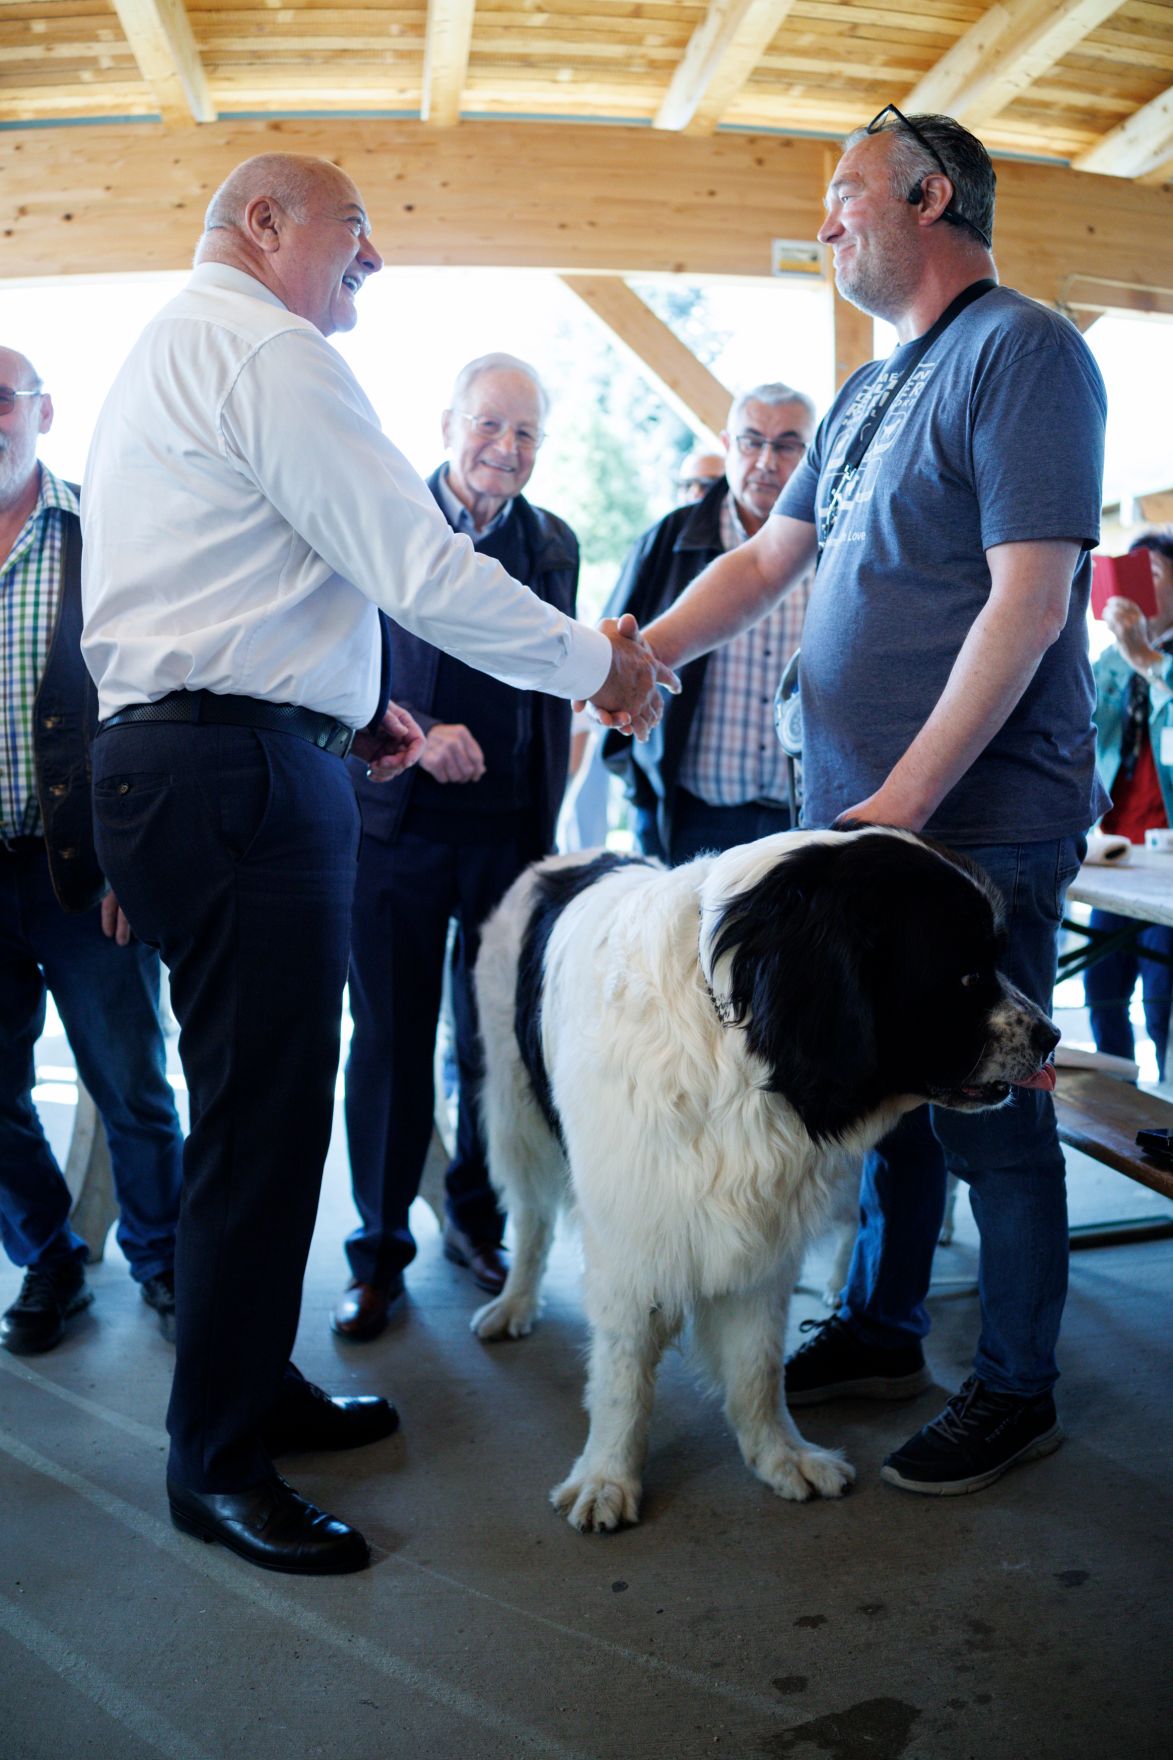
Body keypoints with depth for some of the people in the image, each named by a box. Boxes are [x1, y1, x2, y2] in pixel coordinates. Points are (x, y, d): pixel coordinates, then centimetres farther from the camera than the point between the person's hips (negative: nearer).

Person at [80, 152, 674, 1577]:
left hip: (178, 759, 11)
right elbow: (420, 569, -14)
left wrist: (342, 708, 23)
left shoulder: (161, 355, 26)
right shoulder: (260, 346, -8)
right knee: (263, 1116, -5)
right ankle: (216, 1460, 8)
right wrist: (595, 665, -3)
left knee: (261, 1105, 15)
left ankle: (254, 1390, 28)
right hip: (239, 777, -11)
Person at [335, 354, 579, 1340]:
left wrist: (547, 822, 10)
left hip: (510, 831, 3)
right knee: (391, 1038, 4)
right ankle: (380, 1249, 18)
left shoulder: (554, 543, 11)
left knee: (498, 1038, 9)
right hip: (399, 825, -3)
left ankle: (479, 1219, 28)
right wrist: (416, 735, -18)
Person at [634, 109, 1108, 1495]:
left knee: (983, 1108, 1)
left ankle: (1014, 1392, 18)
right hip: (860, 811, 8)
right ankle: (879, 1331, 31)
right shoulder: (869, 391, 18)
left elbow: (1029, 605, -17)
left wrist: (906, 800, -20)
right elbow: (765, 561, 20)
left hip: (973, 821, -8)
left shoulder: (1022, 351, -9)